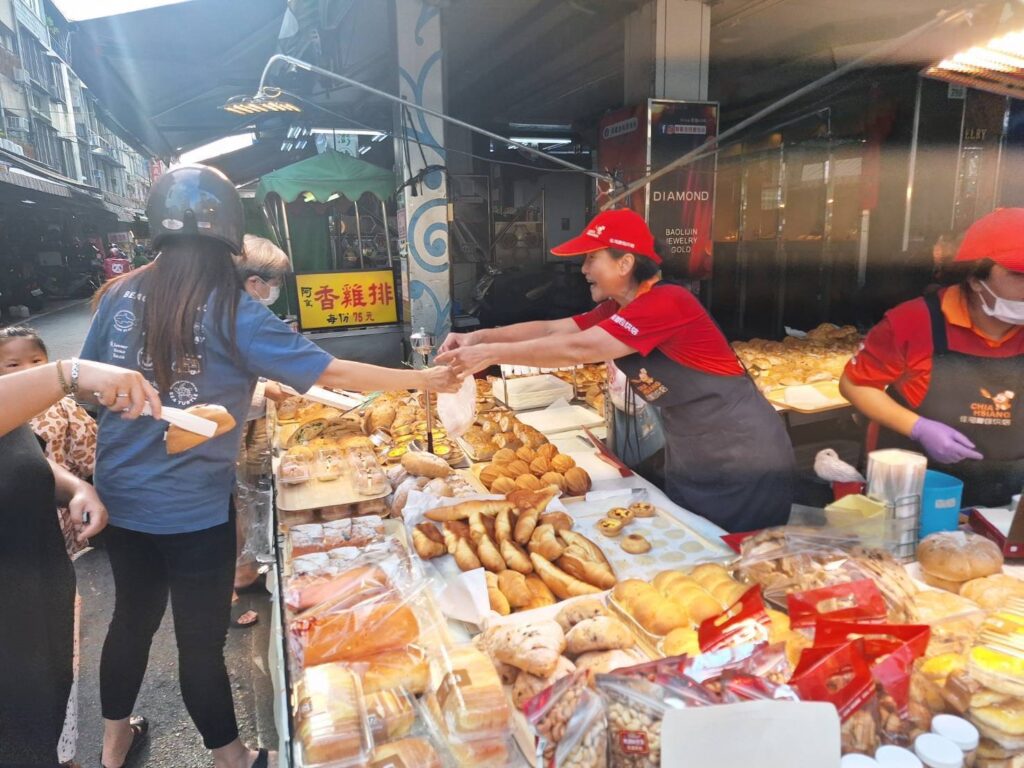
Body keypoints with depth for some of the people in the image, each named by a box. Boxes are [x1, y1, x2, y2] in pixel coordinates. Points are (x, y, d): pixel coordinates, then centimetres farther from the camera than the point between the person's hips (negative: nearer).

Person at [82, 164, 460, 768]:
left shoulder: (120, 294, -3)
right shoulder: (231, 311, -18)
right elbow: (332, 372, -18)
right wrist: (424, 378, -10)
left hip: (122, 498, 5)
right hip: (194, 508, -5)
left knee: (132, 616, 24)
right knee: (201, 638, 11)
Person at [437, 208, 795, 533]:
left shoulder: (667, 303, -25)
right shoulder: (616, 310, 5)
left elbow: (577, 349, -29)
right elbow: (553, 329, 2)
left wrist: (490, 354, -24)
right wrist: (479, 337, -9)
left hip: (742, 458, -8)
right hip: (687, 459, 9)